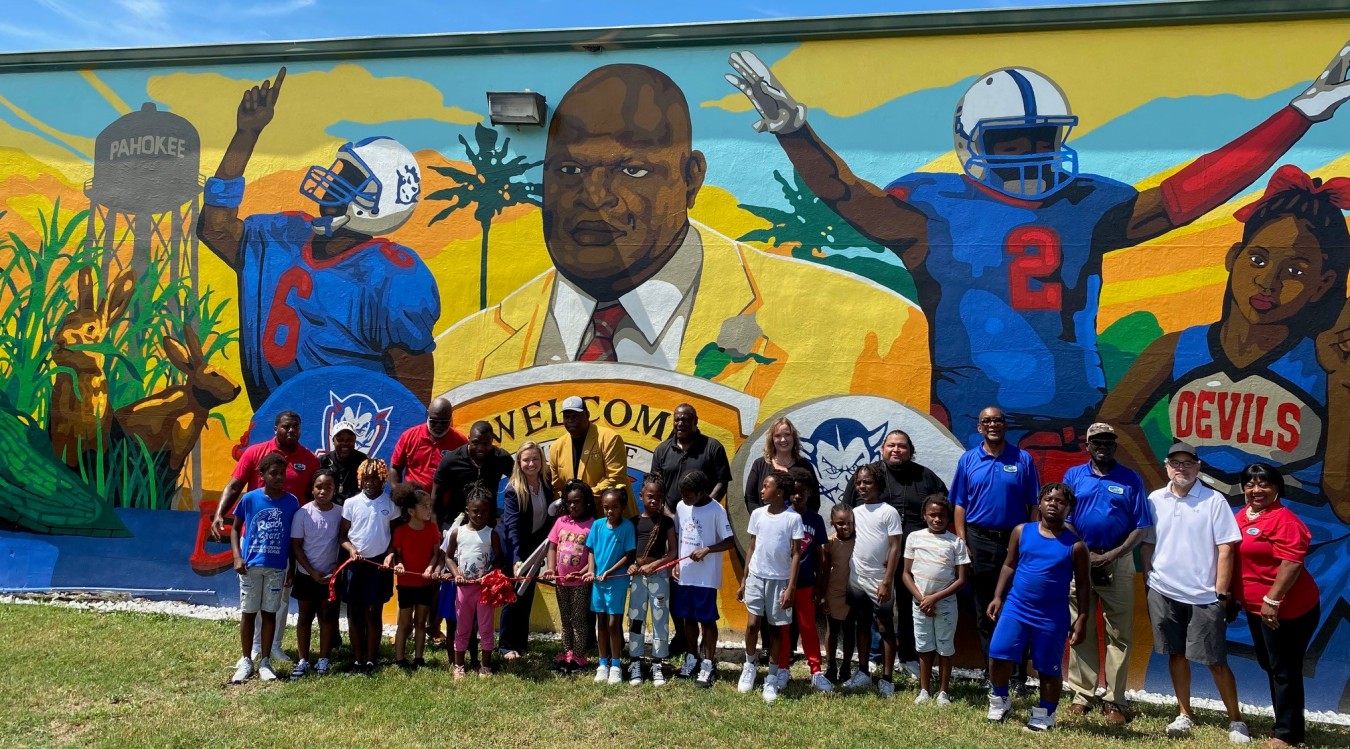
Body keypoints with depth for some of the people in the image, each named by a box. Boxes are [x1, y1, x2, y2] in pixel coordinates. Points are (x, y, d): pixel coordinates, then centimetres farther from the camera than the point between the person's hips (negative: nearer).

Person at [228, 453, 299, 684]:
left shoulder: (291, 502, -4)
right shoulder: (250, 499, -6)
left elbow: (293, 538, 3)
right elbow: (235, 528, 4)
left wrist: (291, 569, 3)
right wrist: (237, 557, -8)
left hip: (277, 567, 1)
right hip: (251, 564, -1)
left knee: (269, 612, 8)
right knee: (248, 612, 7)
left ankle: (265, 661, 18)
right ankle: (246, 661, 19)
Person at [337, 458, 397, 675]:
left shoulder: (390, 504, -1)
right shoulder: (351, 503, -1)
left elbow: (396, 535, 5)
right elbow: (342, 535, 3)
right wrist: (351, 549, -15)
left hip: (379, 563, -1)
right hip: (355, 563, 1)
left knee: (374, 612, 3)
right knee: (355, 612, 7)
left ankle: (370, 661, 10)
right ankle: (357, 659, 16)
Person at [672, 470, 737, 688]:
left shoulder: (716, 510, -14)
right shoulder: (681, 507, 3)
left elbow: (730, 541, -13)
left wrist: (707, 550, -23)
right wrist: (675, 563, 3)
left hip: (706, 577, -6)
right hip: (685, 574, 6)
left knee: (707, 620, 3)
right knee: (688, 617, 16)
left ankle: (707, 665, 14)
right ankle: (691, 659, 31)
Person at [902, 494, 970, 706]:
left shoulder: (956, 542, -5)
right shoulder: (915, 538, 0)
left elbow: (962, 579, -7)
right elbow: (906, 573, 2)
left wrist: (935, 598, -13)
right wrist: (920, 598, -9)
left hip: (945, 603, -1)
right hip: (919, 603, 1)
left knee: (945, 649, 7)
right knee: (924, 648, 11)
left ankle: (943, 692, 19)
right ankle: (924, 690, 22)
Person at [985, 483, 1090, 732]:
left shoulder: (1075, 545, -4)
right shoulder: (1021, 532, 1)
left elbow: (1083, 585, 2)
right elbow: (1009, 566, 10)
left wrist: (1081, 619, -3)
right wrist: (998, 597, 4)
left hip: (1053, 618, -1)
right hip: (1015, 608, 2)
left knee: (1049, 669, 8)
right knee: (998, 655, -5)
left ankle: (1045, 713, 28)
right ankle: (999, 700, 19)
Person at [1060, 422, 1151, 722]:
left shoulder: (1131, 480, 3)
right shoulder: (1073, 475, 6)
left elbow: (1141, 526, 0)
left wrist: (1113, 554, -11)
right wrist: (1084, 553, -7)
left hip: (1118, 562, -1)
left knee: (1119, 634, 2)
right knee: (1080, 631, 6)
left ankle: (1114, 700, 8)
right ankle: (1082, 694, 14)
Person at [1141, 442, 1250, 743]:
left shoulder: (1214, 501, -6)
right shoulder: (1155, 500, 4)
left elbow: (1225, 548, -6)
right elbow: (1146, 544, 10)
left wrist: (1221, 592, -8)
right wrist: (1148, 580, 6)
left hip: (1204, 596, -3)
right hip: (1163, 592, 3)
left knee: (1216, 661, 2)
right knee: (1176, 654, 12)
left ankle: (1236, 720, 19)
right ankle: (1185, 715, 25)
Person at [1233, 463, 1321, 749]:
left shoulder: (1283, 519, -19)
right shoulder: (1242, 515, 9)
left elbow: (1292, 563, -25)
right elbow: (1237, 556, 18)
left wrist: (1272, 600, -26)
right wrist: (1232, 596, 19)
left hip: (1285, 609, -10)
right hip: (1256, 607, 10)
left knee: (1284, 670, 1)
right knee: (1269, 665, 19)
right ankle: (1289, 725, 34)